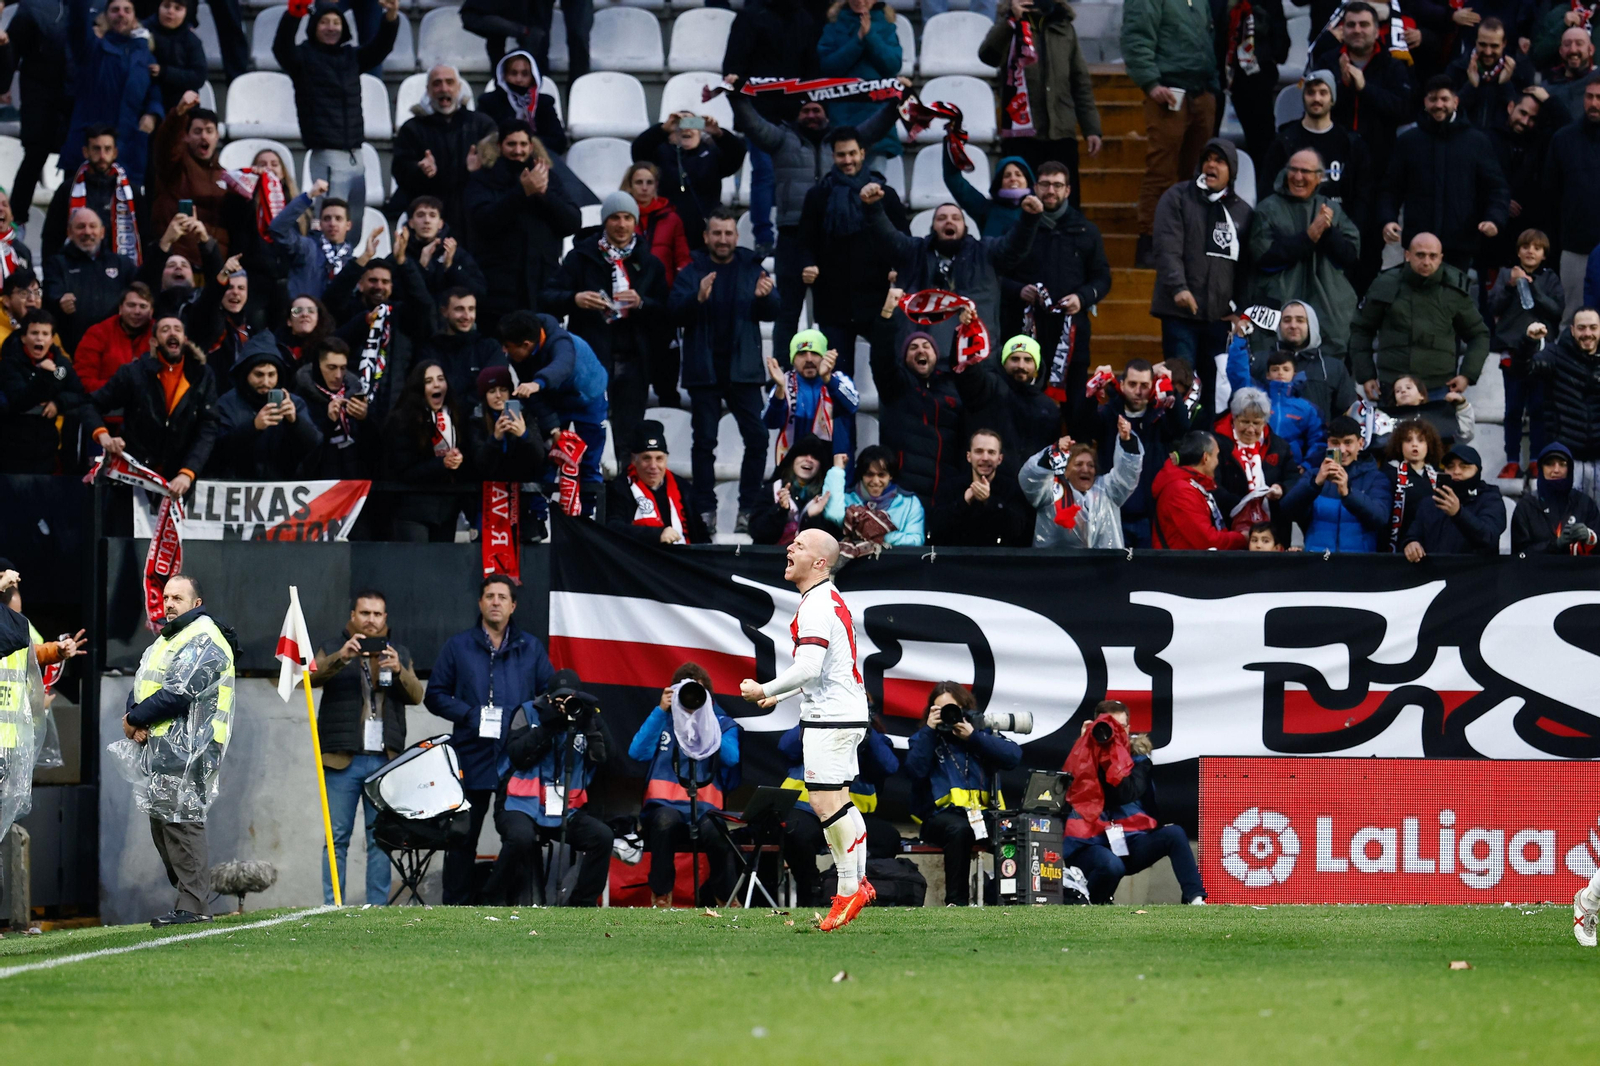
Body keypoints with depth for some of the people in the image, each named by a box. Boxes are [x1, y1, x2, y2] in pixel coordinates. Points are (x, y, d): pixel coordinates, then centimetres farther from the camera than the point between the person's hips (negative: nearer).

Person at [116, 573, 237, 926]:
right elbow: (140, 687, 19)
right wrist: (134, 719, -3)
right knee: (161, 821, 11)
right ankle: (189, 899, 17)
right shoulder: (166, 640, 22)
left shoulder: (204, 641, -11)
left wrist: (135, 718, -9)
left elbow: (178, 694, -19)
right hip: (158, 748, 10)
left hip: (187, 748, -10)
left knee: (181, 822, -13)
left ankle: (192, 905, -14)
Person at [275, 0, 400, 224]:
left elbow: (381, 45, 6)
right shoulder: (304, 57, 0)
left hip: (355, 158, 6)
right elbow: (281, 46, -19)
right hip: (327, 158, -6)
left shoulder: (351, 57, 14)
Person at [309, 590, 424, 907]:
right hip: (343, 760, -2)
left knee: (381, 838, 1)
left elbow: (416, 696, 5)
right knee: (336, 838, -4)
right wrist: (341, 657, -26)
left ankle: (378, 905, 4)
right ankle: (332, 906, -4)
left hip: (385, 759, 2)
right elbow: (313, 676, -9)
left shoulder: (398, 653, 18)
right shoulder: (333, 650, 11)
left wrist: (399, 670, -15)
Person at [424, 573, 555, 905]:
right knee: (463, 836, 0)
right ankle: (455, 906, 4)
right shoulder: (459, 647, 10)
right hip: (472, 758, -1)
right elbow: (435, 695, 8)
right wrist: (468, 714, -8)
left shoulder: (531, 648, 12)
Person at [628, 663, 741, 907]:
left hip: (704, 808, 0)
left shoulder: (722, 724, 15)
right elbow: (637, 752, -3)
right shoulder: (662, 721, 15)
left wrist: (703, 721, -5)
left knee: (715, 830, -35)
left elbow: (731, 758, -5)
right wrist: (660, 710, -3)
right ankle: (661, 897, -21)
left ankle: (723, 897, -7)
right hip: (665, 806, 0)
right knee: (666, 819, -38)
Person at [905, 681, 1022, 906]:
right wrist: (929, 730, -4)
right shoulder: (923, 738, 14)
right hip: (940, 816, -1)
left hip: (982, 812, 1)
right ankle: (956, 900, -33)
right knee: (959, 829, -37)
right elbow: (915, 770, -7)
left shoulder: (982, 733, 17)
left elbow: (1013, 756, -2)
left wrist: (973, 736, -5)